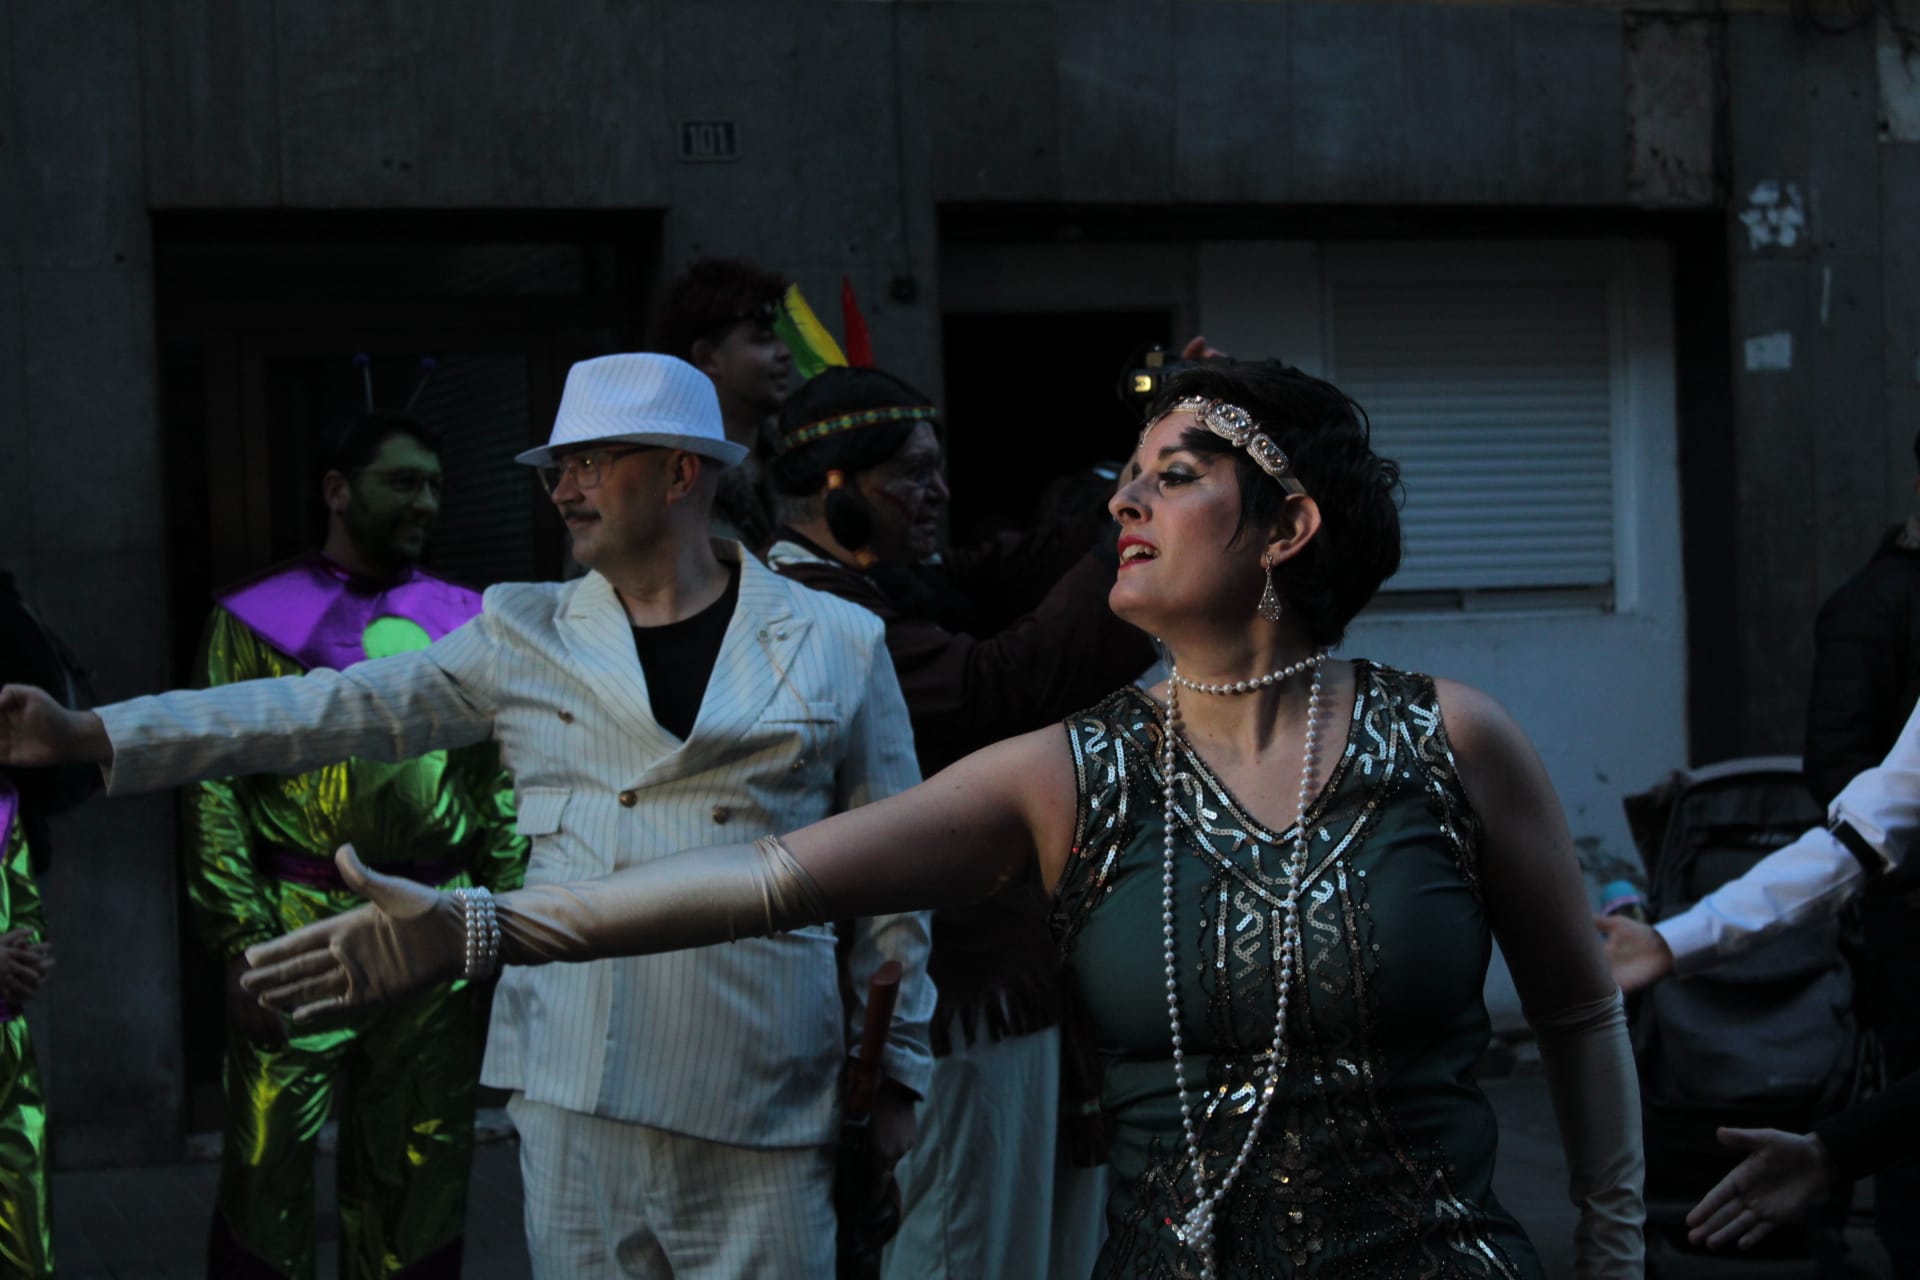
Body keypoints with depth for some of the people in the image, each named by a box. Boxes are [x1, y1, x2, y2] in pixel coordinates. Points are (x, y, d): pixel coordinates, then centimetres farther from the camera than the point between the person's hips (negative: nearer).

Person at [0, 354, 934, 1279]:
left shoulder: (838, 646, 5)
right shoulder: (524, 638, 8)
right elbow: (335, 711, 2)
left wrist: (897, 1073, 8)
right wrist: (91, 736, -6)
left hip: (760, 1111, -1)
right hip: (573, 1097, 2)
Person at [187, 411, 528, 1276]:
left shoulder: (462, 623, 12)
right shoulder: (255, 619, 3)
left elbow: (501, 788, 11)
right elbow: (215, 790, -2)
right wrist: (242, 941, -10)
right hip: (298, 931, -3)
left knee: (418, 1181, 8)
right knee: (269, 1174, -5)